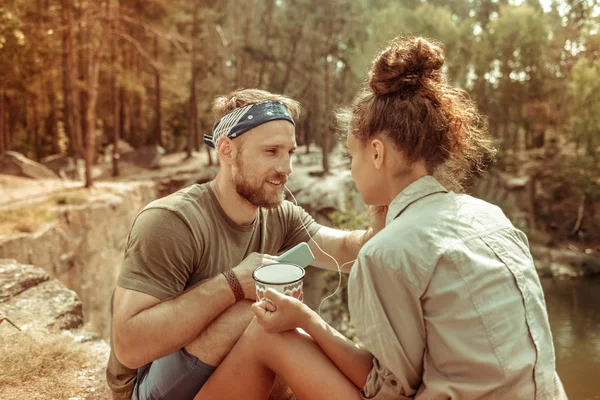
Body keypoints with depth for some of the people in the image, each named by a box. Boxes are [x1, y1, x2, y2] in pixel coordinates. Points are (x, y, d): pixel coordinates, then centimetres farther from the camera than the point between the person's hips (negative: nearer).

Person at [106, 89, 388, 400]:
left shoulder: (280, 217, -4)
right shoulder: (170, 221, -26)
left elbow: (348, 252, -13)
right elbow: (129, 344, -32)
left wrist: (380, 226, -34)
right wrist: (233, 283, -35)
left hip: (224, 374, 6)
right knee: (259, 305, -28)